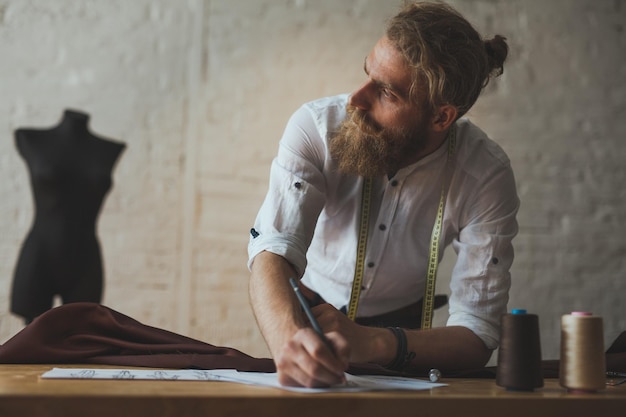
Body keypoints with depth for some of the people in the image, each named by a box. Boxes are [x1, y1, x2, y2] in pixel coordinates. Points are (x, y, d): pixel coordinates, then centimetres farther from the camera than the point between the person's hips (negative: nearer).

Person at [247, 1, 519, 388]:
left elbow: (477, 334, -24)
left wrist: (370, 343, -42)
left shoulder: (486, 177, -23)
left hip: (396, 330, -1)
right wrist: (289, 340, -52)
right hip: (306, 314, 1)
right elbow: (273, 251, -31)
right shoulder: (315, 126, -23)